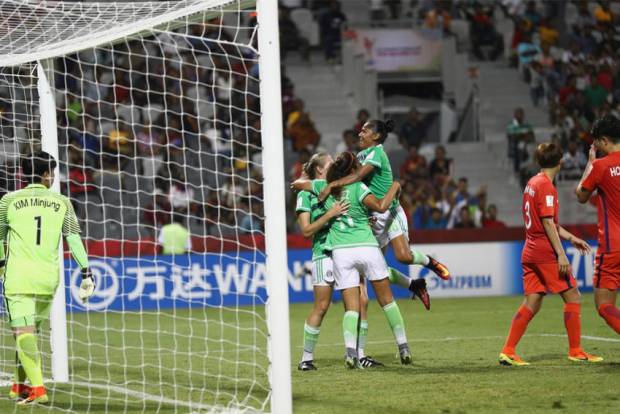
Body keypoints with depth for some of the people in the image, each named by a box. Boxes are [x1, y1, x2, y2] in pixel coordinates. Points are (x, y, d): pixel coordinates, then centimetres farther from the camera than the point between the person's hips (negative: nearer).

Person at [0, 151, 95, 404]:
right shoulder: (61, 203, 6)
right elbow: (74, 239, 0)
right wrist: (86, 272, 2)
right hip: (48, 277, 3)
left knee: (24, 333, -7)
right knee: (31, 331, 18)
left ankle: (37, 388, -21)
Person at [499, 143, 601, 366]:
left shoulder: (532, 183, 15)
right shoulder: (546, 186, -13)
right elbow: (548, 223, -18)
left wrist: (571, 238, 25)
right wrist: (561, 254, -19)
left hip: (530, 251, 9)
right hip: (545, 253, -9)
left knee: (532, 303, 7)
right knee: (572, 296, -1)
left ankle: (508, 351, 1)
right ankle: (575, 351, 1)